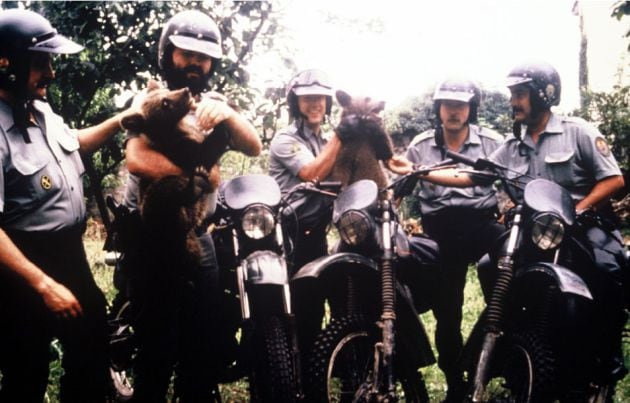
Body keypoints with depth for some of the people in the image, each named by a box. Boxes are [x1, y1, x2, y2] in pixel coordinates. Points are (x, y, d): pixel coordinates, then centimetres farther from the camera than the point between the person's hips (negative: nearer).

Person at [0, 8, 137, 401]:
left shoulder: (41, 110, 3)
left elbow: (72, 143, 26)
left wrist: (119, 121, 11)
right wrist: (44, 285, -29)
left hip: (71, 255, 9)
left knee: (92, 347, 23)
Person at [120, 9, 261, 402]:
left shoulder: (215, 103, 13)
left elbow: (254, 147, -1)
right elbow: (137, 160, -21)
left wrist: (227, 113, -19)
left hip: (198, 235, 5)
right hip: (150, 236, -4)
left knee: (203, 341, 9)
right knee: (158, 343, 3)